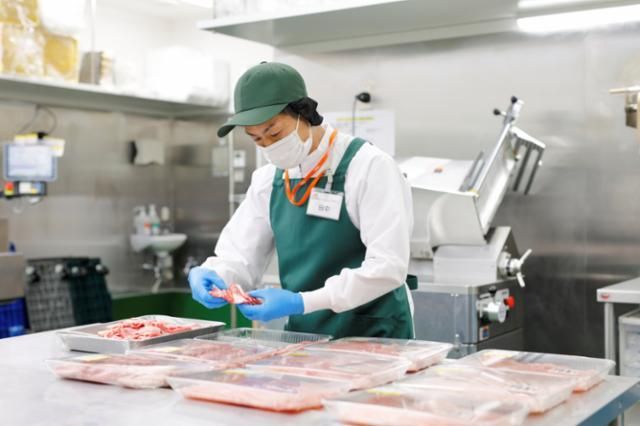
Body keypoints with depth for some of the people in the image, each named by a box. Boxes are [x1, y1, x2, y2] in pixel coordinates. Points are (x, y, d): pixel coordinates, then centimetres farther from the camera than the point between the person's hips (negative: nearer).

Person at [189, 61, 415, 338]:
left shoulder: (370, 167, -11)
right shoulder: (268, 179, 6)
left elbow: (387, 268, -18)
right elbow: (239, 258, 9)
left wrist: (301, 303, -24)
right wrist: (211, 275, -13)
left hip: (372, 339, -5)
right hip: (303, 339, 6)